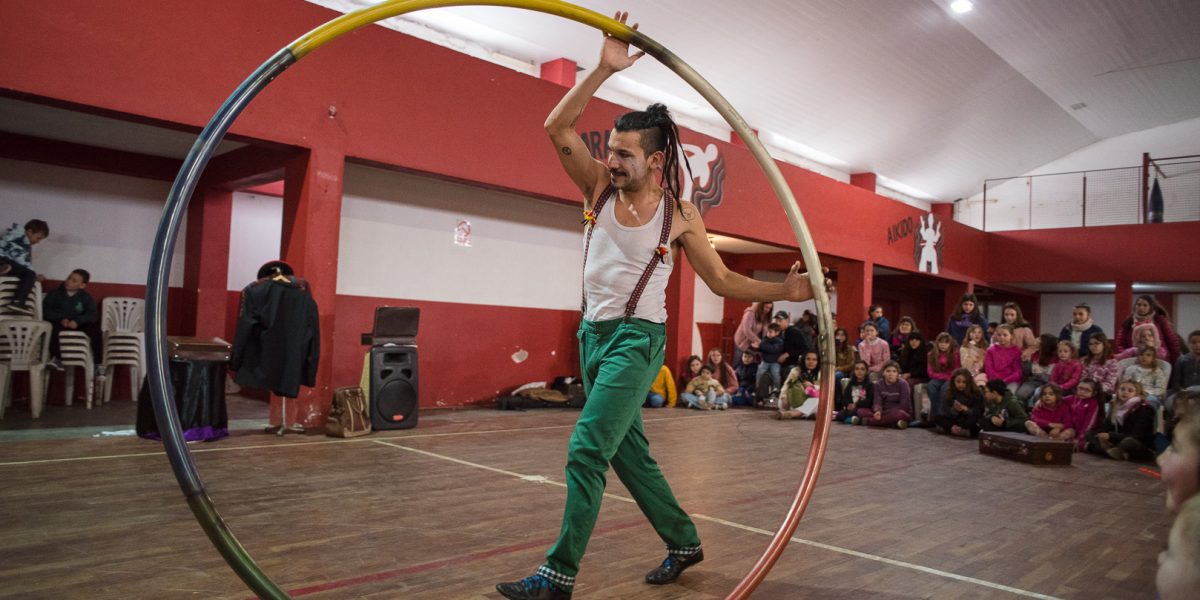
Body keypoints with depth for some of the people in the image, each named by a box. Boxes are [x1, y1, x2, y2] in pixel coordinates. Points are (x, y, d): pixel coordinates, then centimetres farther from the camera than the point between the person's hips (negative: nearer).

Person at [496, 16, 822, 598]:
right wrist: (603, 70, -17)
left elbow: (721, 279, 2)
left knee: (587, 449, -15)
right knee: (628, 452, 14)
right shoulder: (600, 186, 1)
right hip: (592, 332, 5)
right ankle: (684, 542, 32)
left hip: (637, 338, -5)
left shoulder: (680, 214, -6)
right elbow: (558, 127, -10)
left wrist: (784, 291, -8)